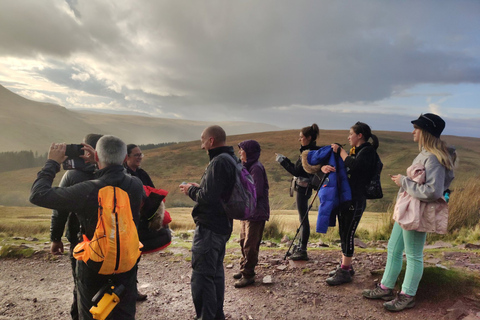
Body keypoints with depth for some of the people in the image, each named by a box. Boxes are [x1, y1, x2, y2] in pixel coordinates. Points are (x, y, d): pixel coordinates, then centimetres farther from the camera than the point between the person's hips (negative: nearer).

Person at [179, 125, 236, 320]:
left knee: (201, 275, -2)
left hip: (209, 227, -11)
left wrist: (191, 190, -8)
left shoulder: (218, 162, -20)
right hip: (222, 224, 11)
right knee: (216, 271, 21)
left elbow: (207, 197, -26)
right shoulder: (231, 159, 11)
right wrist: (199, 188, 9)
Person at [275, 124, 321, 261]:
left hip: (303, 187, -11)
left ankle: (303, 251, 3)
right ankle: (301, 248, 26)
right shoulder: (312, 151, 11)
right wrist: (285, 160, 13)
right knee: (303, 218, 16)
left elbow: (296, 171, -20)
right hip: (303, 187, 11)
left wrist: (282, 160, -13)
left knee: (303, 219, -5)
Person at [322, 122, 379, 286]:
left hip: (355, 201, -8)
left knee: (348, 234, -4)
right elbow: (336, 166, 13)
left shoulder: (368, 151, -8)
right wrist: (324, 167, -10)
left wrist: (340, 150, -14)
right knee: (343, 233, 14)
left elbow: (353, 166, -27)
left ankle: (345, 271, 6)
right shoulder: (352, 151, 16)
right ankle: (345, 266, 27)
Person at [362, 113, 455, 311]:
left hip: (417, 214, -10)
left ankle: (407, 297, 22)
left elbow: (433, 191, -28)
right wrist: (404, 181, 6)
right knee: (393, 249, 17)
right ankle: (386, 288, 31)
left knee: (413, 256, 6)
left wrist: (404, 182, -19)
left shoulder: (434, 158, -20)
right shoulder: (425, 154, 11)